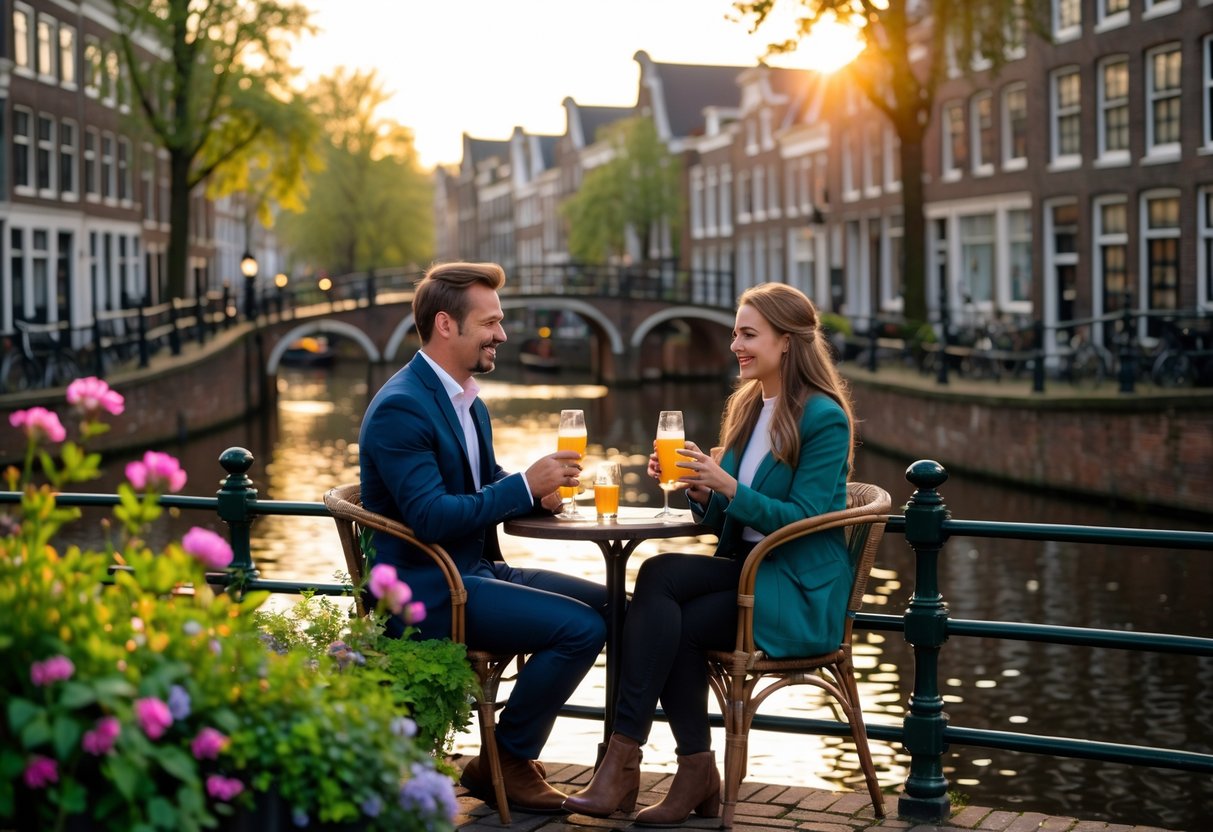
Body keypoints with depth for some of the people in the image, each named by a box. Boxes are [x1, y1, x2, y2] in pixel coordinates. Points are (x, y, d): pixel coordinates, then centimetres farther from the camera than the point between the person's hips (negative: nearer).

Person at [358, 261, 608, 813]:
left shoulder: (467, 399, 12)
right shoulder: (401, 408, -19)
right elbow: (431, 519, -27)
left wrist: (538, 492, -1)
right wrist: (525, 486, -22)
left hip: (476, 569, 10)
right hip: (427, 591, -10)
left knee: (608, 603, 9)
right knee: (581, 627, -20)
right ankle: (503, 763, -1)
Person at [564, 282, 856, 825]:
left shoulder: (824, 418, -8)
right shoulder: (747, 407, 15)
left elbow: (801, 519, -15)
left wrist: (727, 486, -23)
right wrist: (697, 489, -6)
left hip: (799, 593, -7)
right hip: (746, 572, 7)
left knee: (658, 576, -26)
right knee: (673, 623, -25)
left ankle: (624, 760, -24)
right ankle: (697, 776, -17)